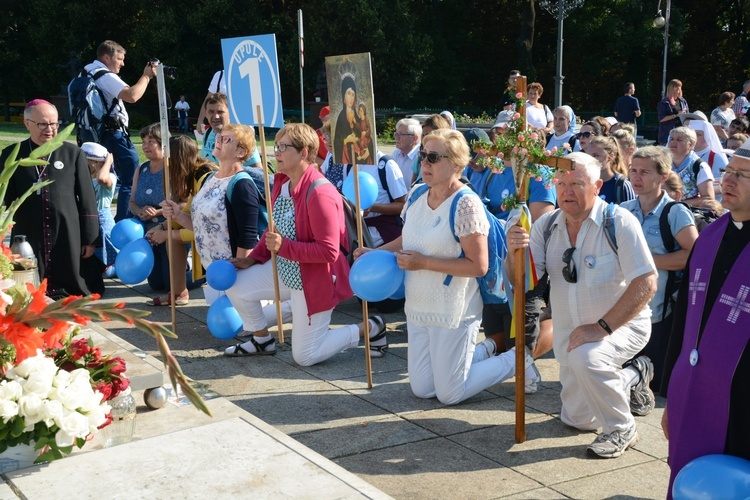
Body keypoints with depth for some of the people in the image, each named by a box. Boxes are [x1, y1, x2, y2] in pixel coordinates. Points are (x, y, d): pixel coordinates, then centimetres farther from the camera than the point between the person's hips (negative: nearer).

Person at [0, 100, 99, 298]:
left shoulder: (73, 154, 5)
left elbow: (87, 199, 5)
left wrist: (90, 238, 2)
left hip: (68, 239, 0)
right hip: (28, 239, 1)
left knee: (68, 292, 5)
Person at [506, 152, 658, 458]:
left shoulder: (619, 222, -20)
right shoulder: (546, 226, -4)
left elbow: (646, 284, -24)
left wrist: (602, 327, -29)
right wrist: (514, 253, -30)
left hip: (623, 324, -6)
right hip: (569, 330, 6)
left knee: (585, 358, -38)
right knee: (578, 419, 14)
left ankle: (621, 429, -12)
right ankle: (633, 377, 41)